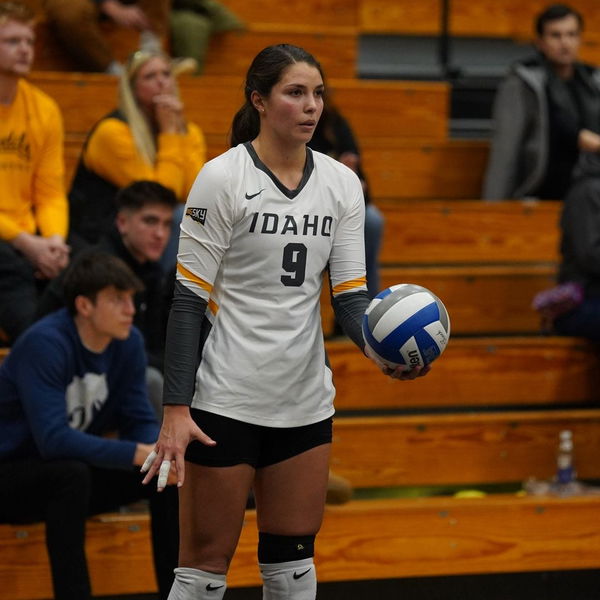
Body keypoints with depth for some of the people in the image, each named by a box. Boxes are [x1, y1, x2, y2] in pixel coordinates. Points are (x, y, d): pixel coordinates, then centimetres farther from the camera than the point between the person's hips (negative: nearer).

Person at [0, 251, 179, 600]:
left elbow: (141, 423, -2)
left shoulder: (128, 342, -6)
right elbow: (53, 439, -35)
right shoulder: (46, 343, -27)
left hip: (73, 473, 7)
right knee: (72, 473, -37)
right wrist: (139, 454, -38)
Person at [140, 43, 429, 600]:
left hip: (305, 401, 5)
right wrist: (175, 408, -17)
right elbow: (188, 298, -10)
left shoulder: (342, 183, 5)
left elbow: (349, 296, 2)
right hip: (225, 401, -5)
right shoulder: (222, 177, -9)